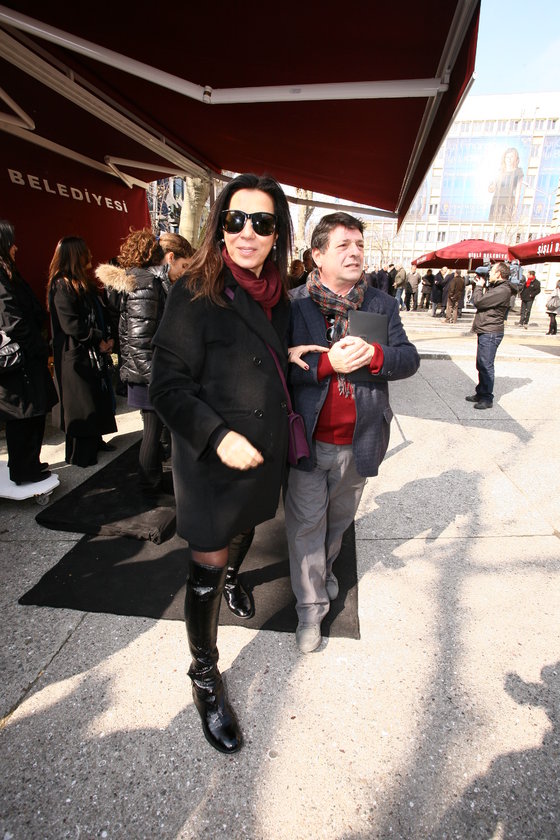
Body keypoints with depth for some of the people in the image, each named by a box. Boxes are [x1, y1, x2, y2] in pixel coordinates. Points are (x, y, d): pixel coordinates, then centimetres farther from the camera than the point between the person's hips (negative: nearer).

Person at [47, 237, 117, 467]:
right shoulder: (62, 285, -15)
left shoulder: (83, 283, 14)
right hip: (75, 355, -9)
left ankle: (94, 442, 31)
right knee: (79, 404, 0)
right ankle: (78, 455, 12)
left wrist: (106, 338, 1)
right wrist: (99, 341, -15)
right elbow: (70, 324, -22)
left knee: (97, 398, 16)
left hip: (93, 353, 9)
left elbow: (96, 316, 16)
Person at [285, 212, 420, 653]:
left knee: (339, 518, 23)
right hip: (307, 440, -3)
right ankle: (311, 607, 27)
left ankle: (325, 565, 52)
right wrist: (328, 363, -25)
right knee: (307, 525, 8)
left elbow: (410, 359, -2)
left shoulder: (383, 304, 3)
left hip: (357, 442, 3)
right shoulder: (293, 304, -6)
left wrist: (375, 355, -23)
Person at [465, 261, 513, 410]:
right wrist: (482, 285, 10)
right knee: (481, 365, 15)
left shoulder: (502, 290, -17)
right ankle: (481, 393, 25)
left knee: (486, 365, -8)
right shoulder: (495, 287, 17)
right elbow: (475, 302, 17)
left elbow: (479, 301, -20)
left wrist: (479, 285, -4)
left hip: (490, 333, -10)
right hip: (485, 331, 10)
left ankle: (487, 398, -2)